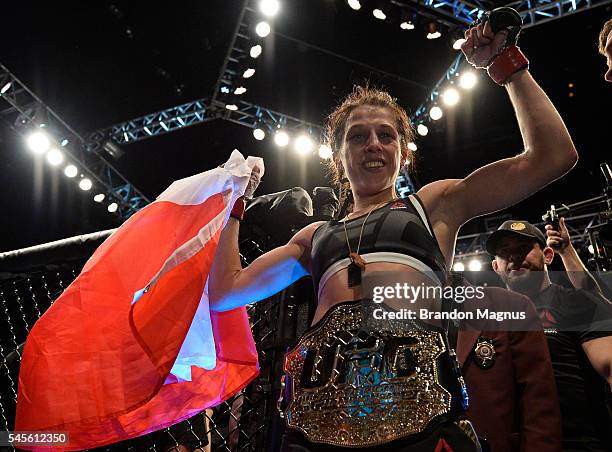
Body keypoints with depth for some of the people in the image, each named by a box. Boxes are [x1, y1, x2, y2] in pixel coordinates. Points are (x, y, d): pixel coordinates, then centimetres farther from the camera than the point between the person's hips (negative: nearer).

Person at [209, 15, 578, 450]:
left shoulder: (434, 204, 17)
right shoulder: (317, 235, 24)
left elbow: (553, 156, 10)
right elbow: (225, 291, 21)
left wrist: (506, 64, 13)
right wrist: (233, 204, 27)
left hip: (416, 410, -2)